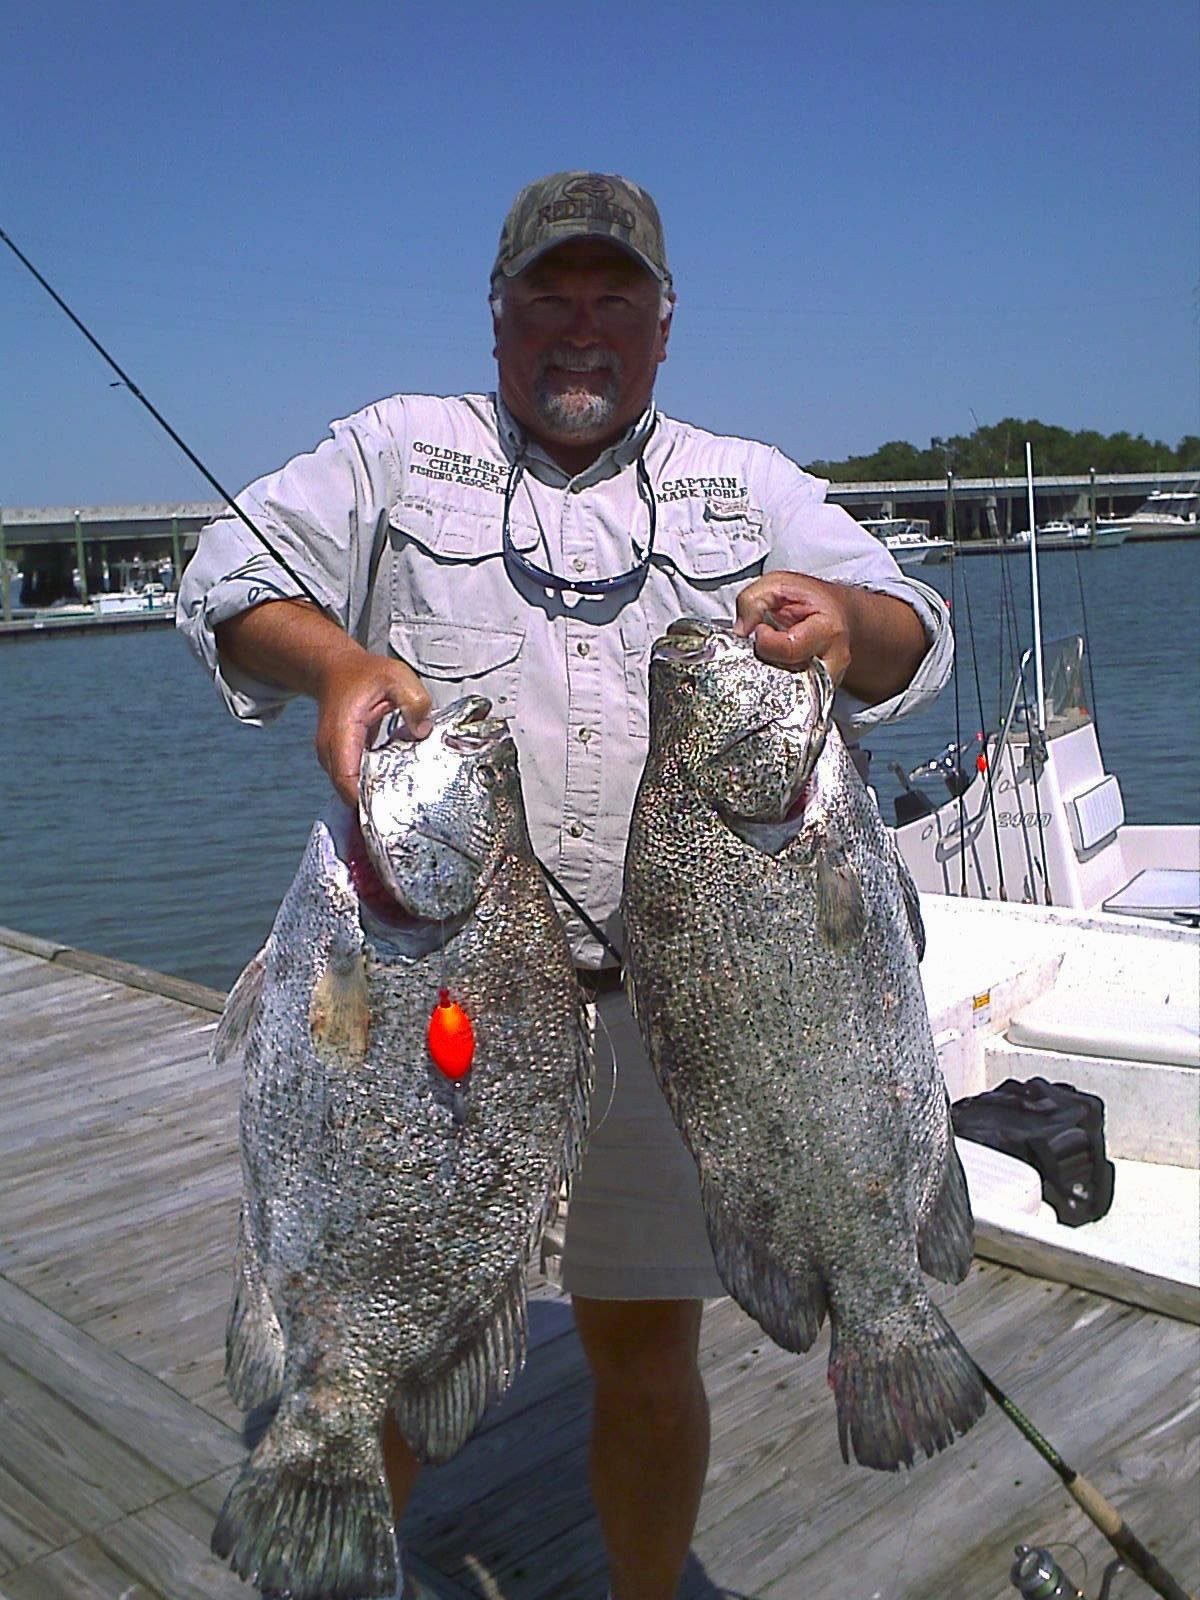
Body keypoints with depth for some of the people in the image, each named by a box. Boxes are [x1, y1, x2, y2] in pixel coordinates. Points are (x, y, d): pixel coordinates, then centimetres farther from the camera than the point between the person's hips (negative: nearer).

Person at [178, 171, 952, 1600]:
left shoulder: (750, 488, 13)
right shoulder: (397, 450, 10)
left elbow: (914, 635, 5)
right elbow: (231, 579, 1)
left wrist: (843, 619, -20)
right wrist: (338, 661, -21)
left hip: (658, 1003, 1)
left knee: (649, 1350, 11)